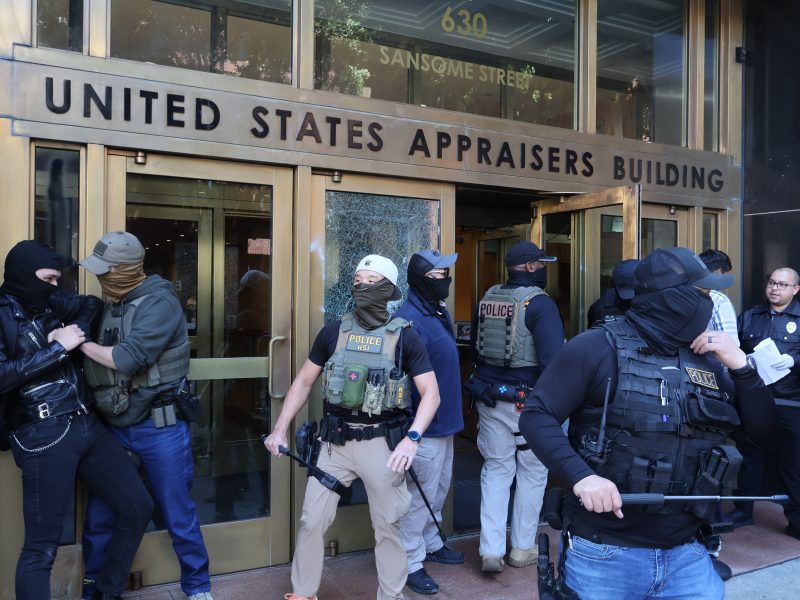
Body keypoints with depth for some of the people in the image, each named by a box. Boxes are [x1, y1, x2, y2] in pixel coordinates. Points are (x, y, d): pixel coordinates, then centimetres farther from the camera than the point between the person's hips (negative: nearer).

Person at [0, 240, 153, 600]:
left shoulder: (51, 302, 10)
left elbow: (93, 305, 26)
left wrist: (77, 330, 5)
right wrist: (58, 347, -17)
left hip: (87, 425, 7)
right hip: (43, 437, -7)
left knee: (138, 507, 12)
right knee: (41, 546, 0)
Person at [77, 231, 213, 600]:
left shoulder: (159, 302, -15)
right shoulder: (110, 304, 8)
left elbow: (127, 359, -24)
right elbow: (99, 359, 13)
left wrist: (79, 342, -14)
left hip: (159, 428, -6)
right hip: (113, 427, 6)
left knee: (178, 516, 6)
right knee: (98, 515, 14)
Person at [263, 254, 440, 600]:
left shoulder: (405, 338, -5)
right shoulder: (334, 332, 2)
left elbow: (431, 393, -7)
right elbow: (304, 382, 10)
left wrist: (411, 438, -21)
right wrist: (280, 428, 3)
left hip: (382, 442, -2)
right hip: (336, 441, 2)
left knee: (388, 525, 11)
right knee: (312, 520, 7)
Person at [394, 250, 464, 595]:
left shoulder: (440, 313, 9)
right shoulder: (408, 319, -23)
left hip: (444, 423, 10)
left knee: (439, 491, 22)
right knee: (420, 497, 3)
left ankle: (430, 544, 40)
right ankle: (411, 563, 18)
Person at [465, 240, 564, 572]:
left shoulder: (488, 298, 6)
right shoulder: (539, 303, -15)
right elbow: (553, 358, -23)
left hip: (489, 397, 5)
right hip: (527, 400, -5)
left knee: (496, 469, 14)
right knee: (532, 473, 12)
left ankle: (491, 549, 11)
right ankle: (523, 548, 24)